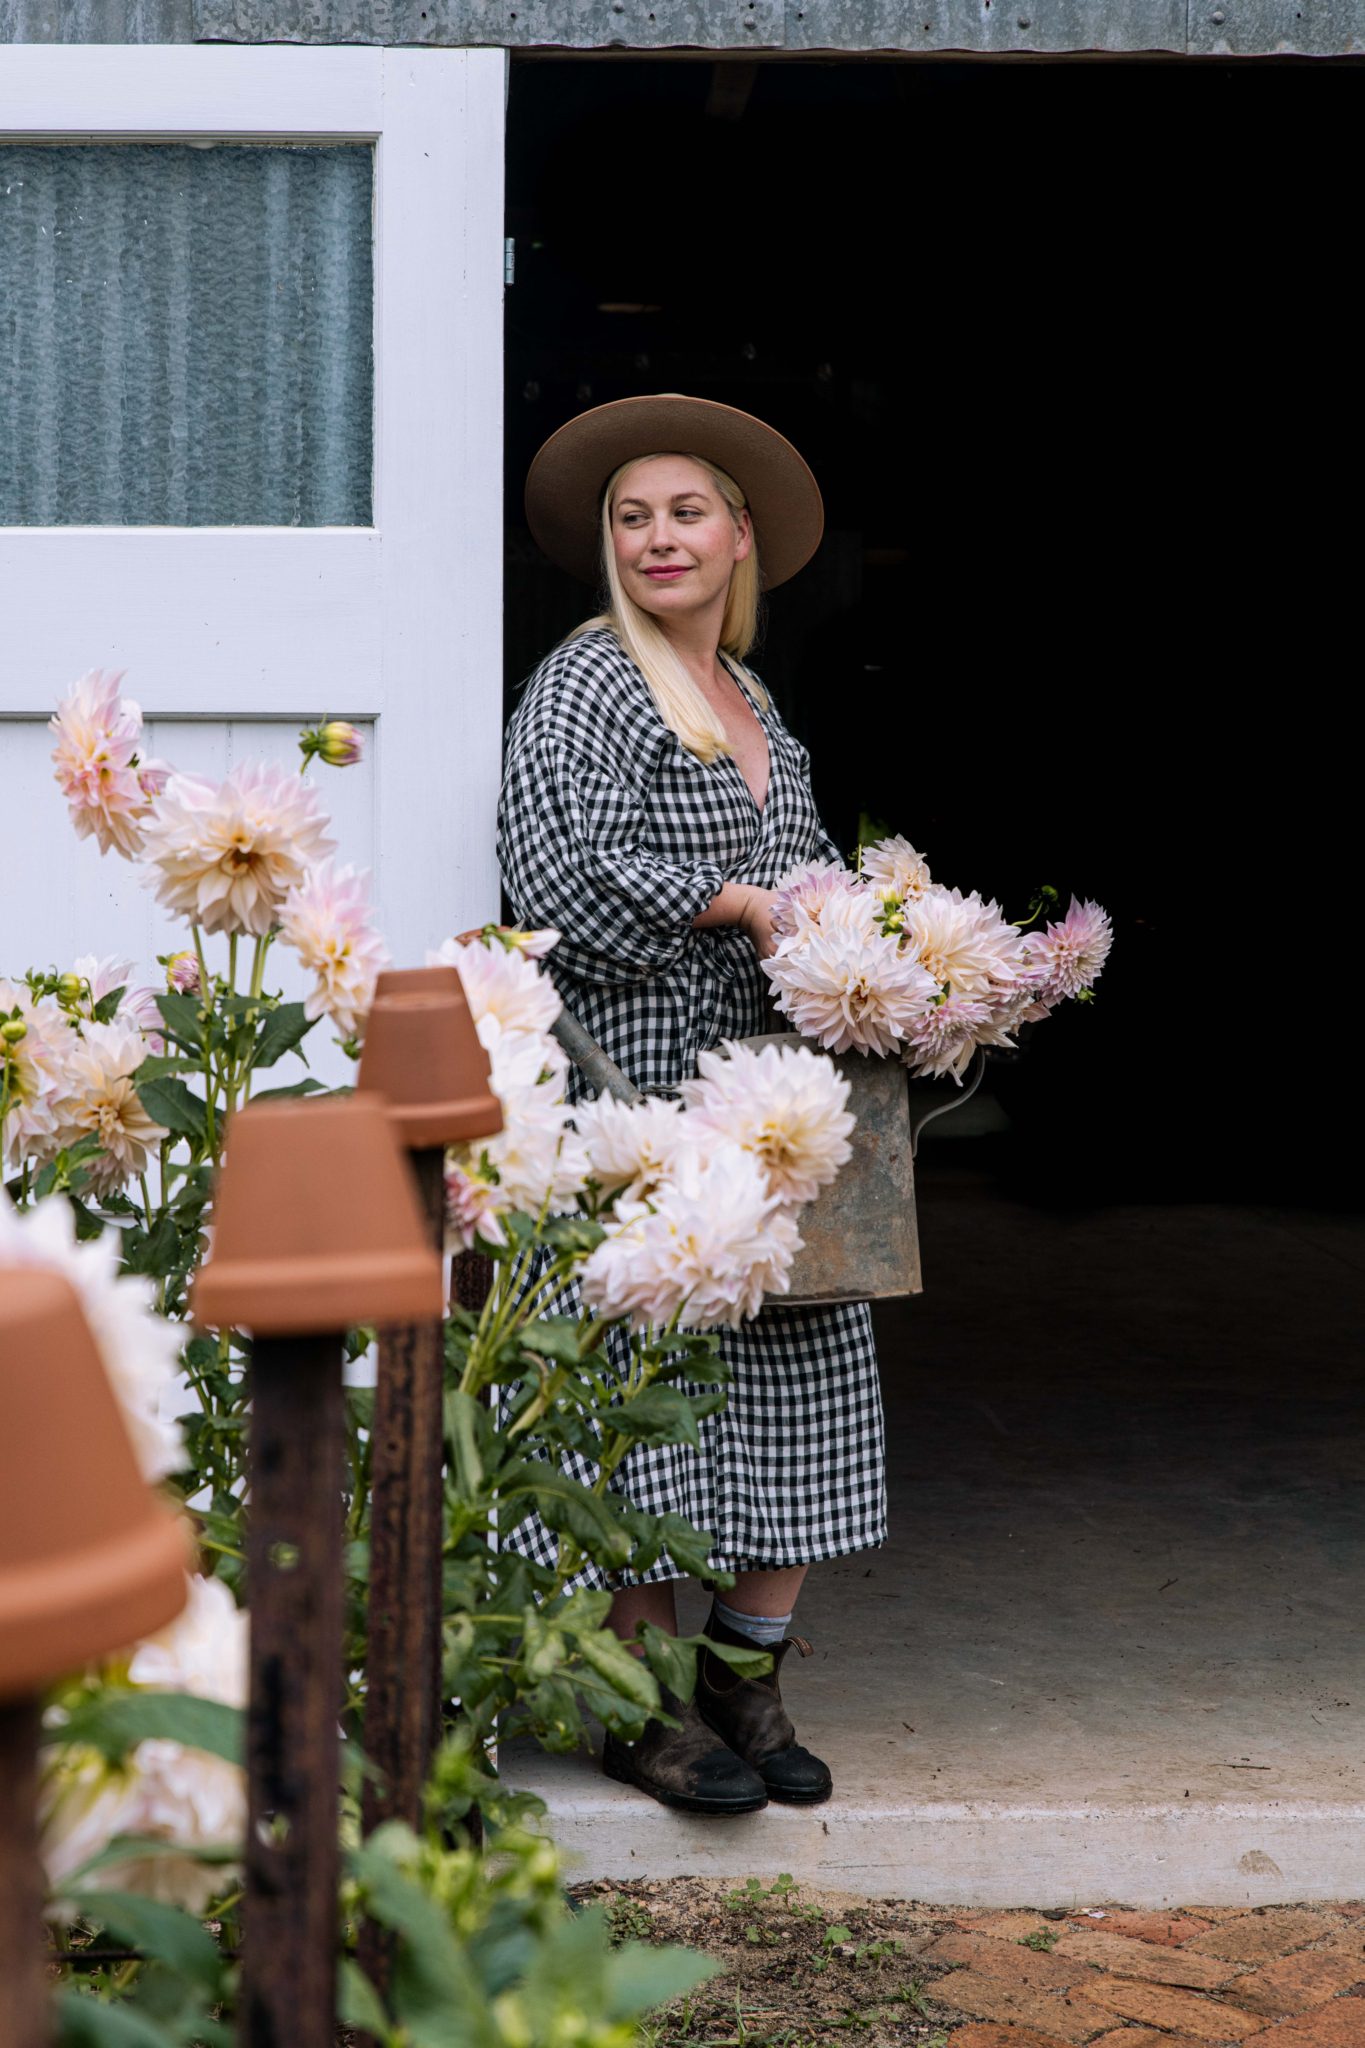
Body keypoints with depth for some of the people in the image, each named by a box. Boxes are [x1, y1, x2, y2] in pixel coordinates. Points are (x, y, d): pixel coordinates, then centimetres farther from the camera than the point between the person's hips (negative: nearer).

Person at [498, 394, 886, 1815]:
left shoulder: (759, 707, 19)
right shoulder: (582, 689, -4)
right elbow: (561, 874, -17)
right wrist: (739, 899, -14)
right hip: (641, 1098, -8)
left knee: (798, 1376, 6)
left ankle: (749, 1679, 17)